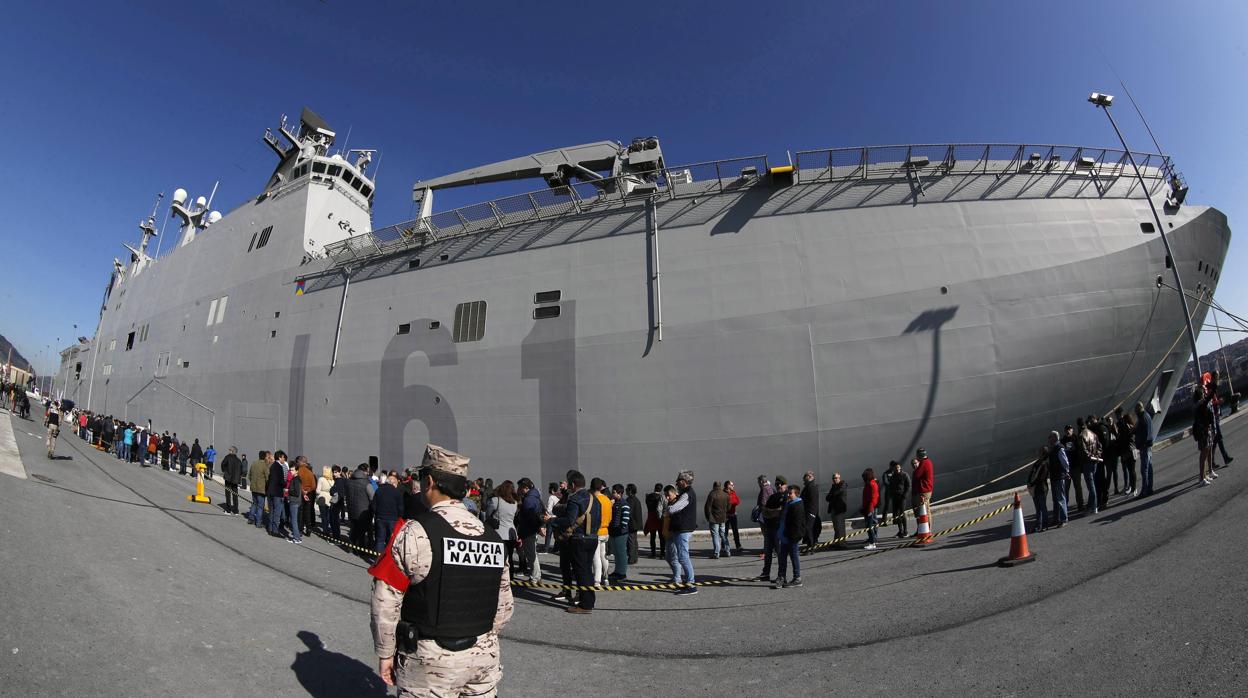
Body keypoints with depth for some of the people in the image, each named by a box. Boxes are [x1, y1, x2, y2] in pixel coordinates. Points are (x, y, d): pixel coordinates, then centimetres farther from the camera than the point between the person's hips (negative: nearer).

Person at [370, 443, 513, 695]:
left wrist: (385, 653, 3)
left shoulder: (414, 533, -15)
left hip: (431, 664, -4)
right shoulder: (493, 537, -1)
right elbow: (504, 608, 6)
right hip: (485, 658, 4)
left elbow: (385, 603, -11)